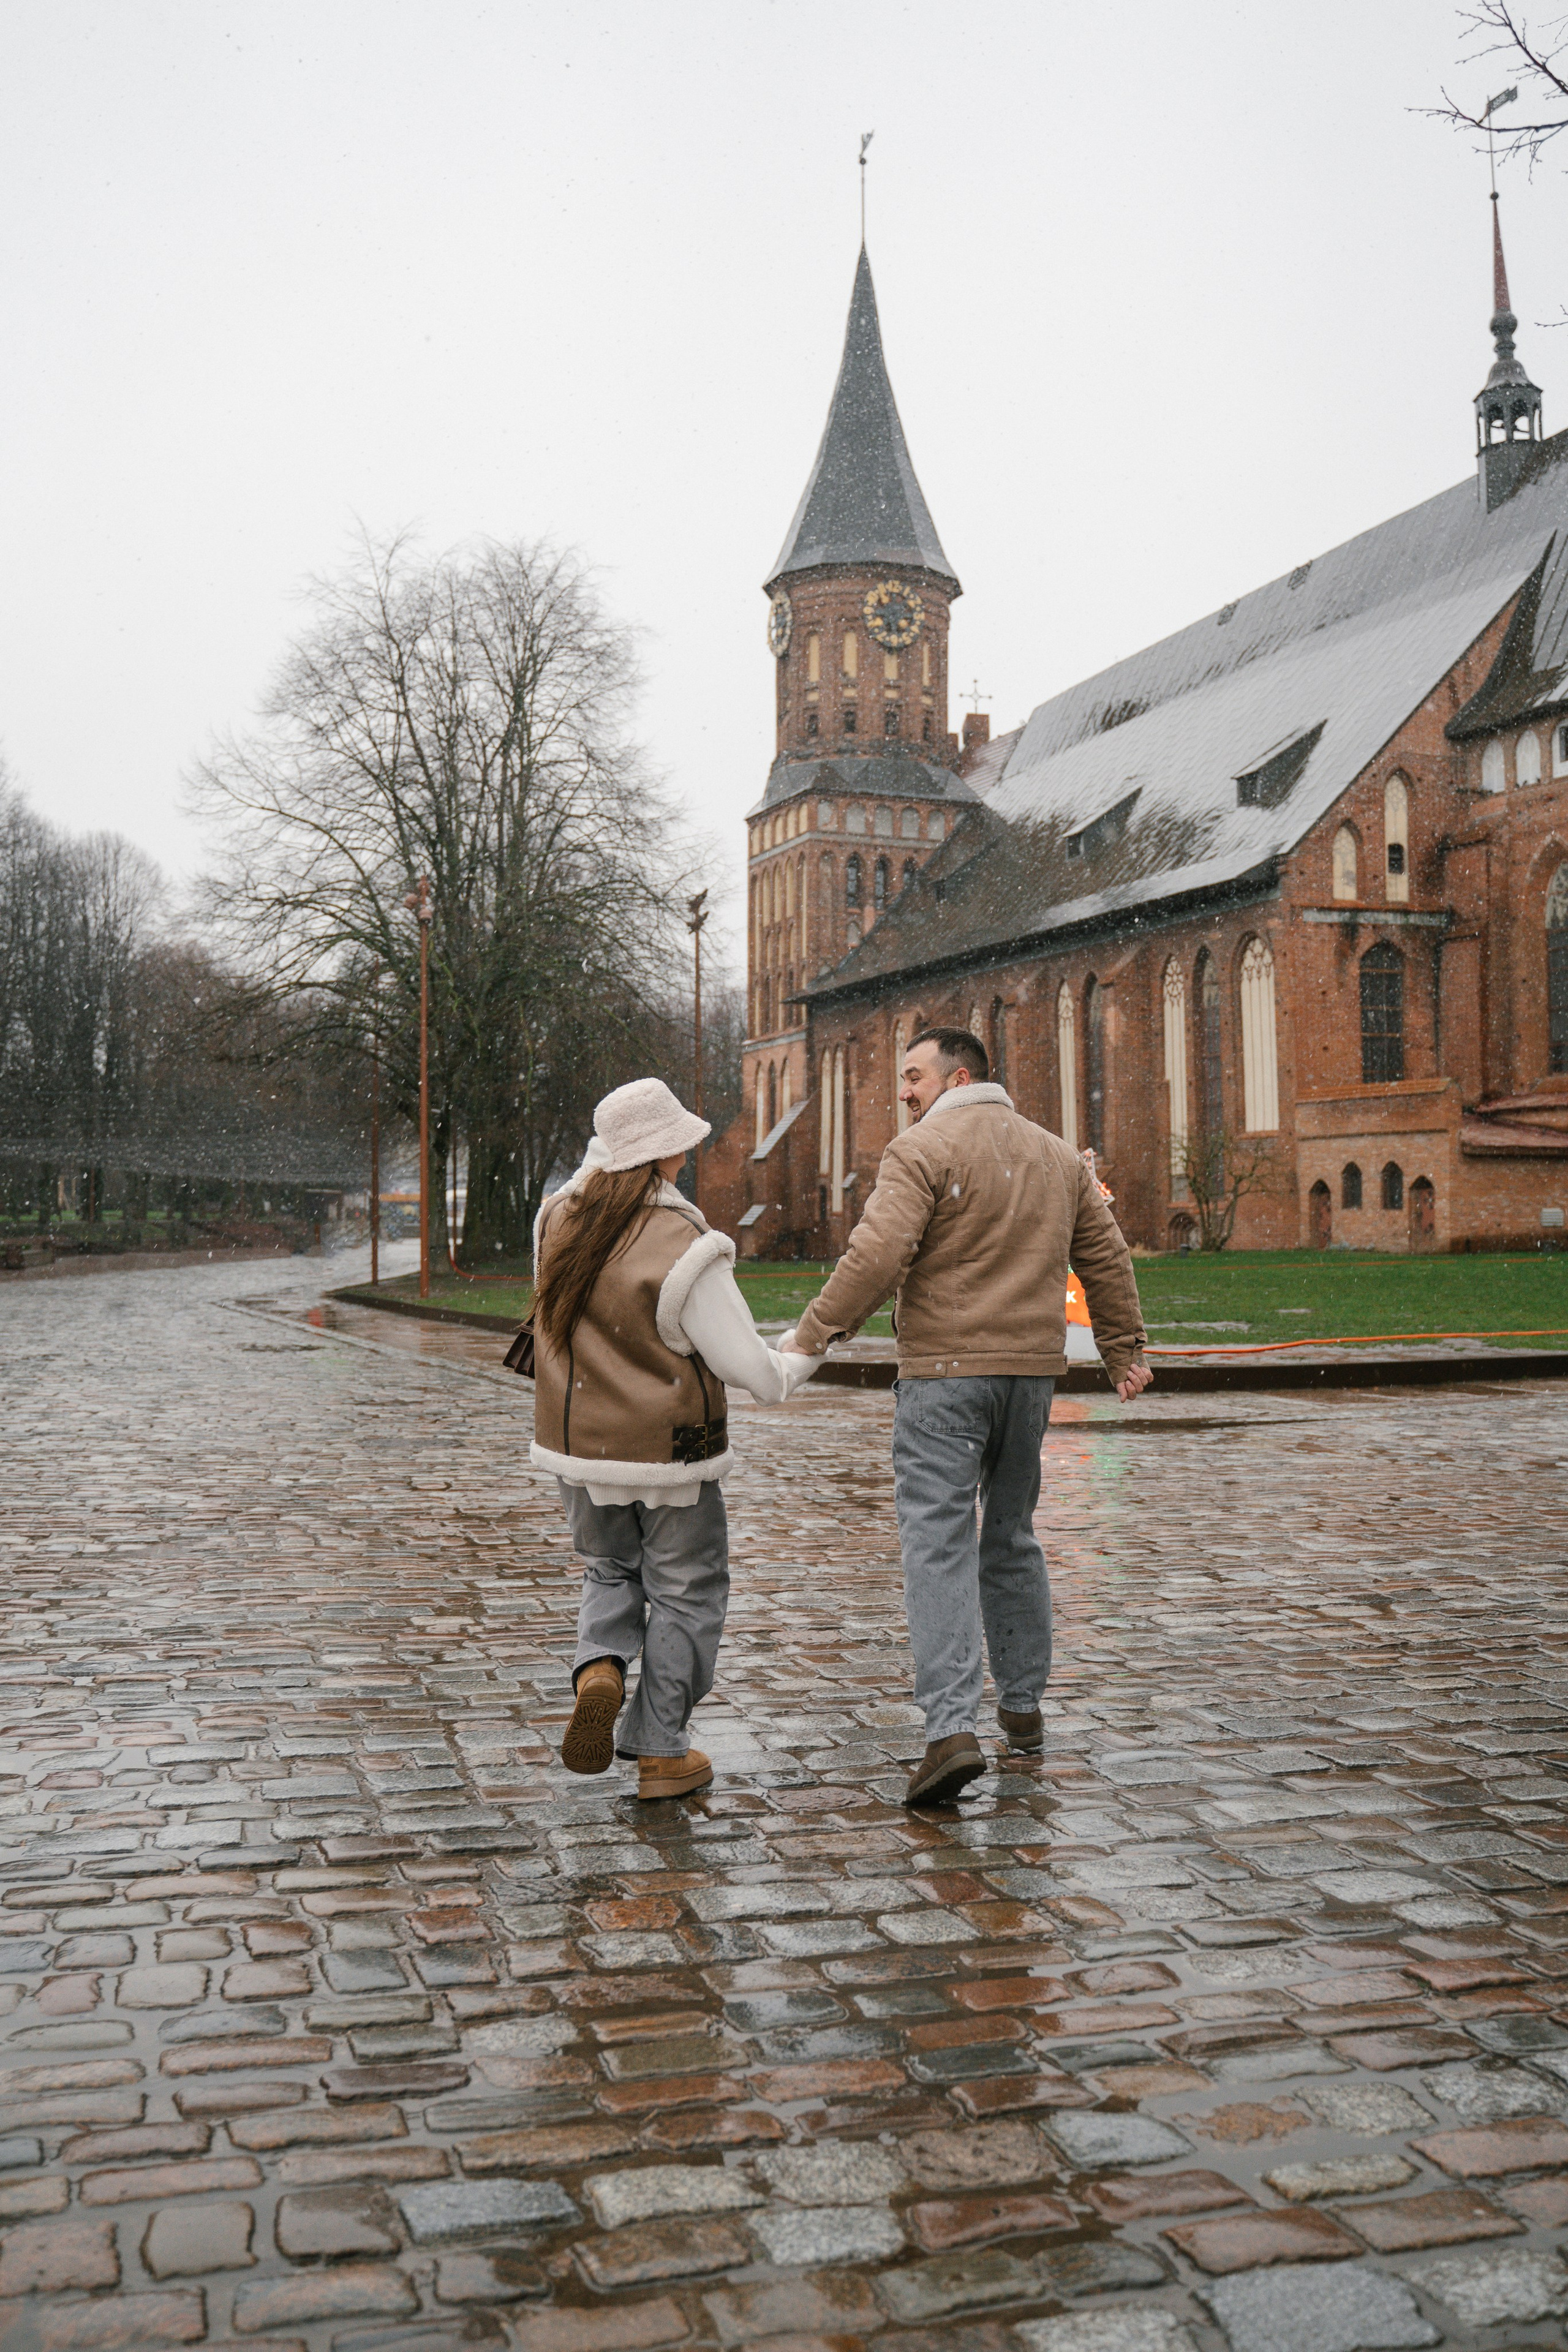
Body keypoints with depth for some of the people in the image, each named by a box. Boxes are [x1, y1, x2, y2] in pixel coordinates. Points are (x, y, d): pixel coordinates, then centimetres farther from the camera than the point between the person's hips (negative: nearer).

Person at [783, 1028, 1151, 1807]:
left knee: (938, 1546, -8)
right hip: (1033, 1369, 7)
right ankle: (1023, 1707, 26)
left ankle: (951, 1730, -17)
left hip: (945, 1370, -6)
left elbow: (877, 1254, -19)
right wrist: (1123, 1348, 28)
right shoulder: (1057, 1157, 14)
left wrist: (813, 1332, -11)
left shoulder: (922, 1149, -8)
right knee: (1011, 1539, 19)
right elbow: (1107, 1259, 19)